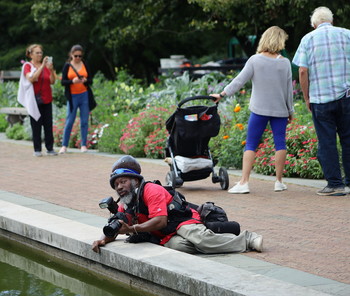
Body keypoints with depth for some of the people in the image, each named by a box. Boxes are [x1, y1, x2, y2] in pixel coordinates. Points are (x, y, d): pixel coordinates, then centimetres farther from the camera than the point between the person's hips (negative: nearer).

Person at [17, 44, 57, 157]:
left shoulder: (46, 65, 11)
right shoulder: (27, 66, 0)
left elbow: (52, 81, 5)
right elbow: (31, 79, -18)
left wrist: (51, 70, -12)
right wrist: (42, 66, -21)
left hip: (46, 99, 3)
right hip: (34, 100, -3)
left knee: (48, 124, 0)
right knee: (36, 124, -2)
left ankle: (50, 148, 4)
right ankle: (37, 149, 3)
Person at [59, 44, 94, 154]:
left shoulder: (85, 65, 7)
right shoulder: (67, 66, 2)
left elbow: (91, 80, 7)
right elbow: (63, 82, -2)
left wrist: (85, 80, -15)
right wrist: (72, 81, -21)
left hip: (84, 95, 2)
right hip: (72, 96, -2)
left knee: (84, 121, 3)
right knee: (69, 121, -1)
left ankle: (83, 145, 12)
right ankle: (64, 146, 5)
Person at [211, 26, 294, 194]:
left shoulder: (255, 60, -4)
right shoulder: (285, 63, 0)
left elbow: (240, 80, -8)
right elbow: (289, 88, 5)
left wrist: (222, 94, -3)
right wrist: (290, 110, 15)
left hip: (259, 110, -1)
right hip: (280, 110, 1)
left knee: (251, 144, 1)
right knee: (280, 143, 8)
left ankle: (244, 182, -6)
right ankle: (279, 182, 11)